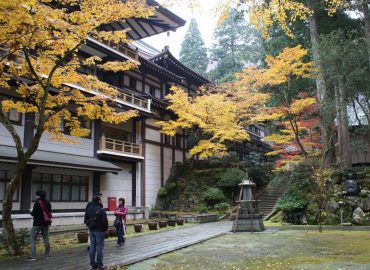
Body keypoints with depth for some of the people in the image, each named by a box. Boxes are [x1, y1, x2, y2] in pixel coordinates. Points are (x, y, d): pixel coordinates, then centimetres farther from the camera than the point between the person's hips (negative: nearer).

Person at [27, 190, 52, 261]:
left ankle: (33, 256, -6)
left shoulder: (37, 203, -14)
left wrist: (31, 211, 5)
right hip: (45, 223, 6)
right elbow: (49, 212, 11)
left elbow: (33, 213, -14)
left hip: (37, 223, -6)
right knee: (46, 238, 14)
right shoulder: (48, 203, 5)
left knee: (32, 238, 0)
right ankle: (47, 254, 19)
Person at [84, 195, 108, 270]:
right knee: (99, 247, 0)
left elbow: (85, 220, 12)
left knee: (92, 246, 12)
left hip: (91, 230, 7)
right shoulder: (101, 210, -16)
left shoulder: (88, 209, 7)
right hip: (99, 230, -7)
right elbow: (105, 221, -16)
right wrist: (105, 228, -1)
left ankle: (93, 264, 18)